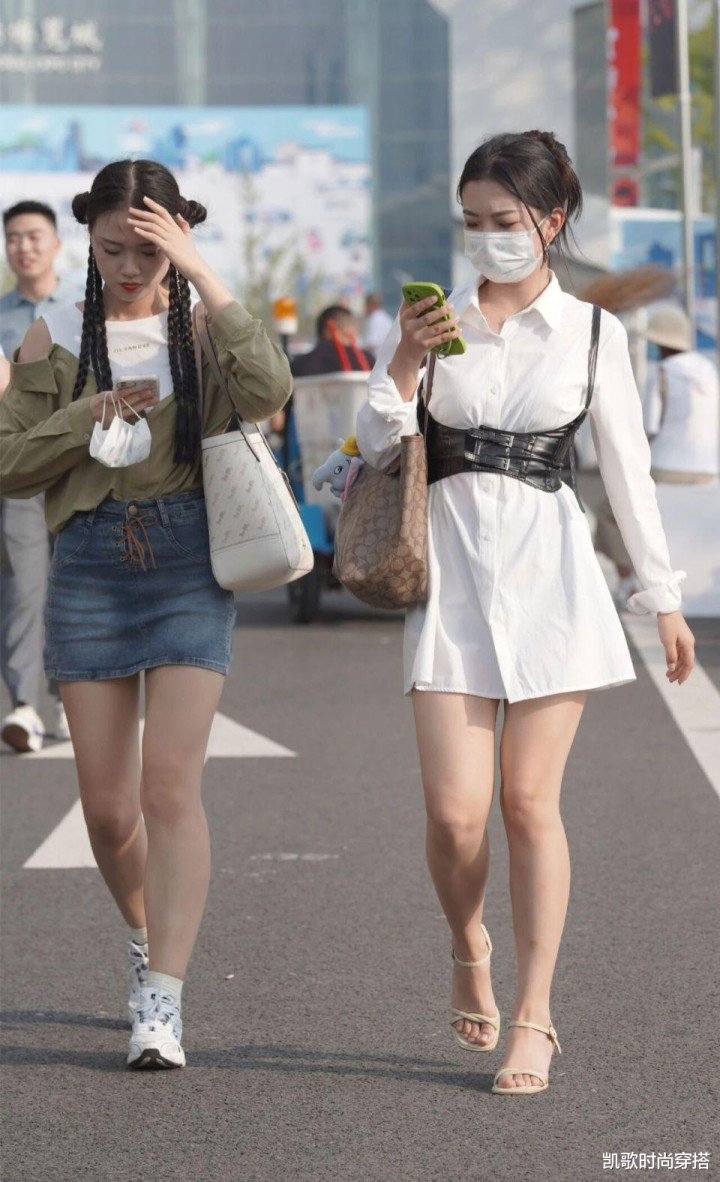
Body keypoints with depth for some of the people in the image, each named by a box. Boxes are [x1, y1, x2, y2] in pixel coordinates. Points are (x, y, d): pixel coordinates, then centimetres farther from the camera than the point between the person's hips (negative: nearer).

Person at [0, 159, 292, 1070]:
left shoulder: (203, 325, 3)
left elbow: (268, 391, -18)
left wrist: (204, 277, -17)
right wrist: (85, 419, -10)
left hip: (189, 560, -2)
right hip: (91, 565, 2)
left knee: (170, 784, -14)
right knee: (106, 804, 6)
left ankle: (161, 1005, -15)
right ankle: (146, 937, 35)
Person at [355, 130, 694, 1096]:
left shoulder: (592, 331, 6)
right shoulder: (432, 319, 7)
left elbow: (627, 466, 11)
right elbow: (377, 447, 5)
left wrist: (663, 596, 12)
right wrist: (404, 363, -12)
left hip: (548, 560, 0)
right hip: (450, 556, 1)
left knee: (531, 801, -3)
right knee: (456, 811, -7)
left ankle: (533, 1017, 7)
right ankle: (469, 951, 24)